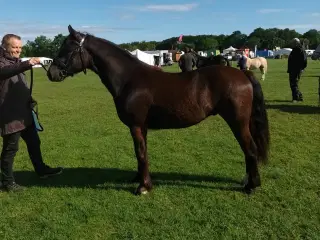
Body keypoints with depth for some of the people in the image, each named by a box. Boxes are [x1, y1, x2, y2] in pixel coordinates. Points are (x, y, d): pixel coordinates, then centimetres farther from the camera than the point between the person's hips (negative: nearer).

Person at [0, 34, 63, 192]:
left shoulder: (16, 62, 14)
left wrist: (29, 101, 25)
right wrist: (27, 64, -54)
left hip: (24, 112, 9)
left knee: (34, 142, 17)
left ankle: (41, 170, 32)